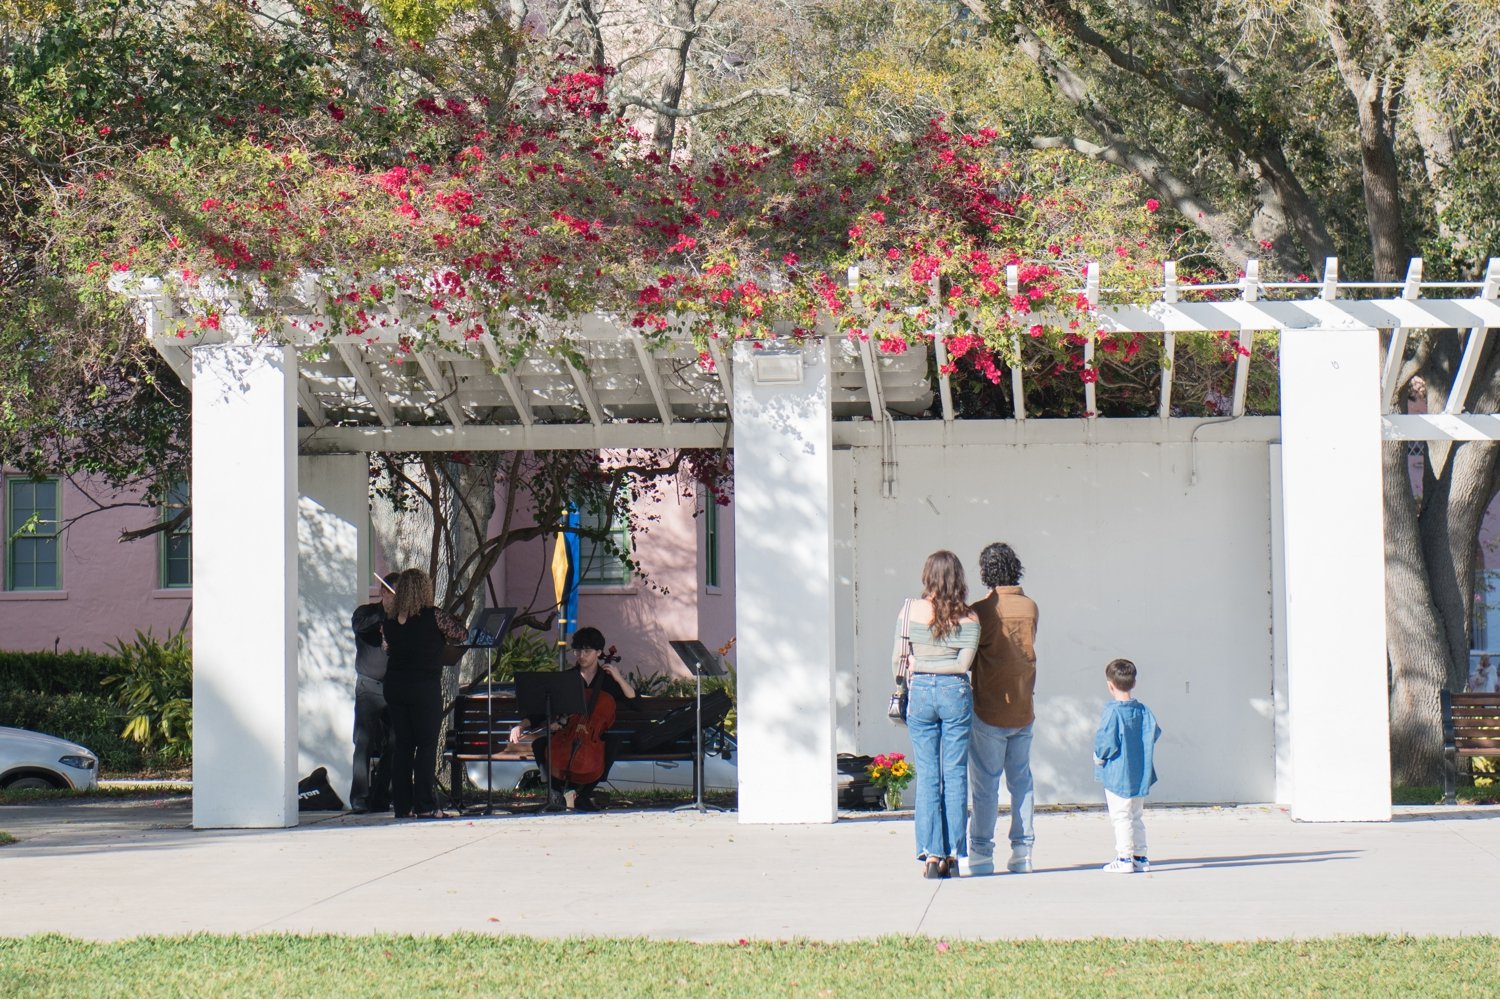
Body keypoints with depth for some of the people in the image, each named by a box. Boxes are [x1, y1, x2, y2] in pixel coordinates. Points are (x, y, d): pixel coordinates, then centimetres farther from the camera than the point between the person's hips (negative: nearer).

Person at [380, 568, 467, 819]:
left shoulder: (390, 621, 3)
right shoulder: (433, 616, -10)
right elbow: (461, 633, -1)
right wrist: (448, 620, 15)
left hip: (395, 687, 5)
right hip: (425, 688, -5)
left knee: (401, 746, 9)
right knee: (426, 746, 0)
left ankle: (401, 804, 9)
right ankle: (424, 805, -4)